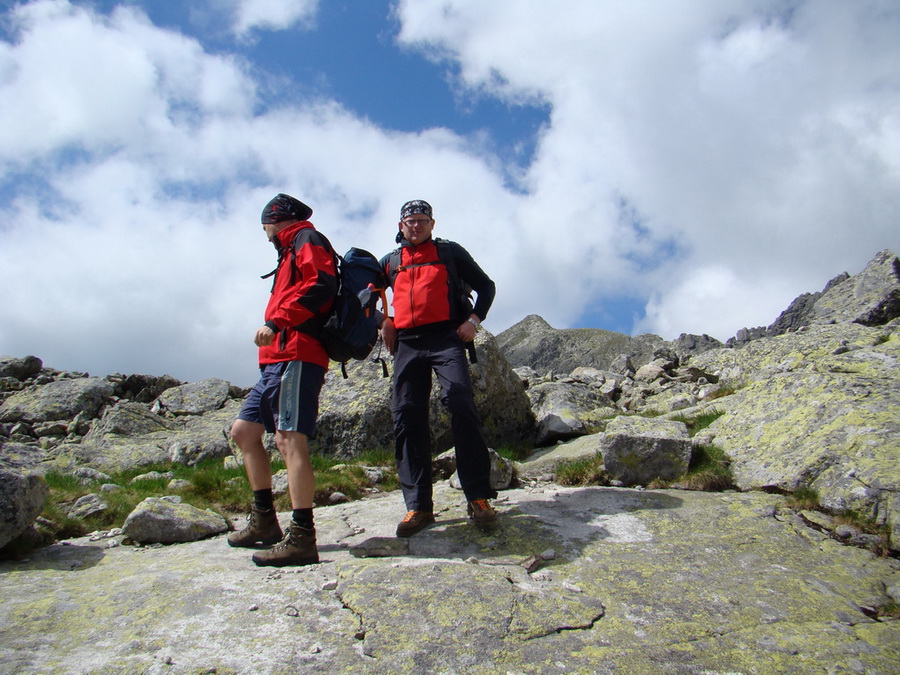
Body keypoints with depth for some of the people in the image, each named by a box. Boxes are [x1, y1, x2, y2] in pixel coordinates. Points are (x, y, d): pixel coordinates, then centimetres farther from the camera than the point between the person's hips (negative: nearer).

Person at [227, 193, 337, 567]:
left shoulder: (307, 240, 2)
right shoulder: (291, 252, 31)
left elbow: (322, 284, -18)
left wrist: (277, 321, -21)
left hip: (297, 357, -11)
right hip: (278, 359, 11)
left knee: (289, 439, -17)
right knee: (244, 429, 12)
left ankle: (302, 538, -17)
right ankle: (264, 520, 17)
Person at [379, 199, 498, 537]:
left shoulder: (450, 252, 14)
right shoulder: (389, 262, 22)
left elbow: (485, 286, 16)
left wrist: (473, 320, -1)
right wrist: (382, 322, 15)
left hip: (446, 338, -3)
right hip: (407, 344, 3)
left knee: (461, 407, -20)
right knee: (407, 420, -5)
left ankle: (478, 497, -16)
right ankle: (418, 506, -1)